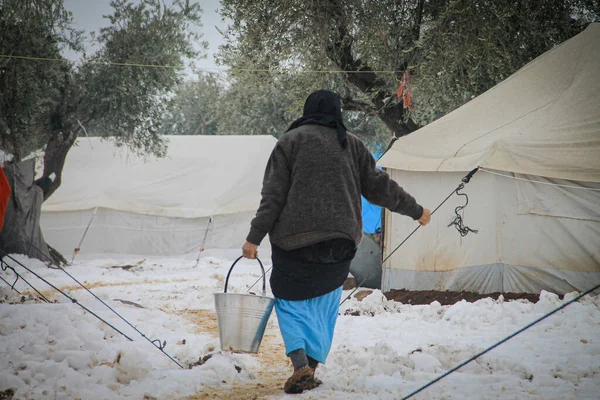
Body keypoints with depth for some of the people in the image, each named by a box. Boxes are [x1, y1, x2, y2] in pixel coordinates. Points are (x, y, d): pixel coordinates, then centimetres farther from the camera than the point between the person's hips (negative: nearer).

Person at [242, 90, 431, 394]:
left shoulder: (290, 141, 1)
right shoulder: (352, 144, 10)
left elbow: (273, 195, -5)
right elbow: (378, 187, 11)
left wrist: (254, 237, -5)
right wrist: (415, 210, 23)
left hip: (294, 240, -3)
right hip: (340, 241, 3)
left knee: (290, 300, 7)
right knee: (324, 306, 15)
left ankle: (300, 364, -12)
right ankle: (312, 368, 16)